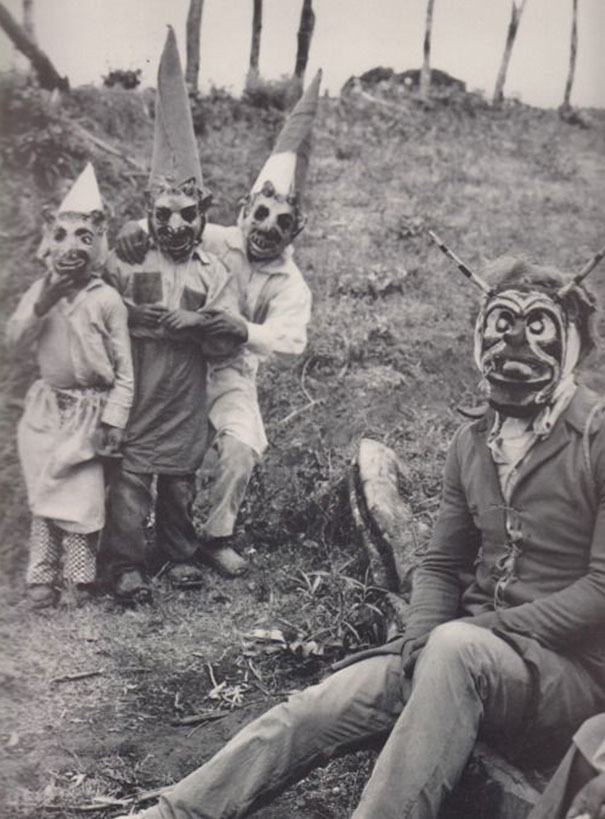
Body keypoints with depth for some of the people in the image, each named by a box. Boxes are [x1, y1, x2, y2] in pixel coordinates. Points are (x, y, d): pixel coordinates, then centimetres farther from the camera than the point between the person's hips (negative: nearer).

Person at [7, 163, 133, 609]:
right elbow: (15, 337, -9)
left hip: (89, 411, -4)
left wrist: (114, 420, -11)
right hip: (47, 405, 4)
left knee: (83, 497, -1)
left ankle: (79, 580, 14)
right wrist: (42, 303, -23)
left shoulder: (107, 301, -11)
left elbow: (124, 368, -9)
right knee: (43, 494, 8)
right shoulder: (41, 290, 1)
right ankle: (43, 577, 18)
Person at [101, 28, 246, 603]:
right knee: (130, 479, -4)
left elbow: (234, 335, -3)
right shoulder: (131, 263, 3)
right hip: (137, 398, -2)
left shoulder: (214, 273, 6)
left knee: (181, 480, 13)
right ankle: (126, 566, 6)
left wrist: (195, 322, -18)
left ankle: (180, 555, 29)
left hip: (187, 401, 2)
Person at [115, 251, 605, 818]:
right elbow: (441, 563, 12)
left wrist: (489, 629, -20)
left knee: (456, 646, -39)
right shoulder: (472, 441, 9)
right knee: (313, 709, -18)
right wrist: (424, 636, -9)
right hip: (466, 659, 5)